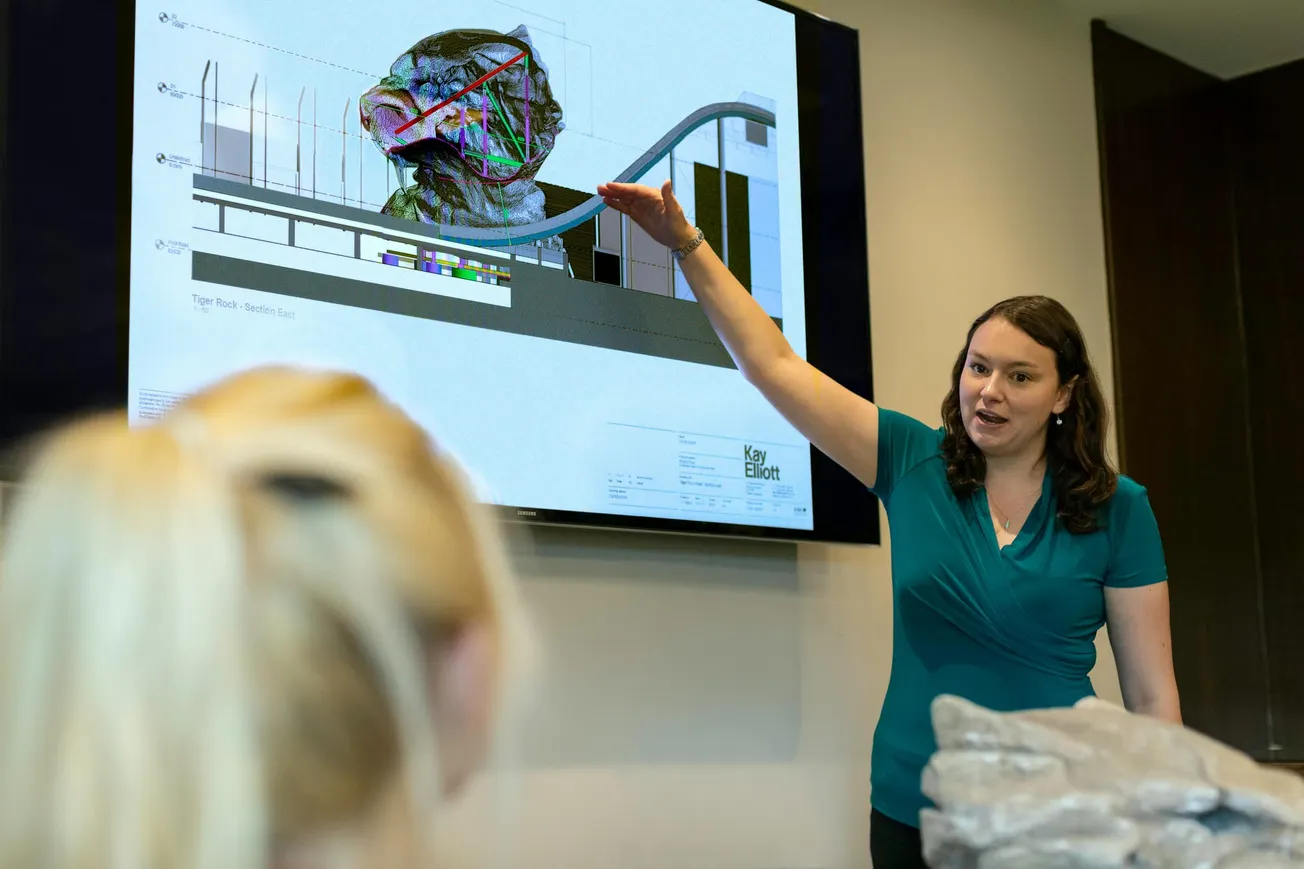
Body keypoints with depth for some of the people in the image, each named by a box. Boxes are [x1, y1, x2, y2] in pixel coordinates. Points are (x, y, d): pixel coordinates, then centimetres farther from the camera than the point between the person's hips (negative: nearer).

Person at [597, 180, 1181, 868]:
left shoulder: (1117, 509, -3)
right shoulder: (913, 463, 0)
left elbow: (1151, 694, -1)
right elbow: (774, 365, -1)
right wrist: (687, 244, -5)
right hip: (912, 810, 2)